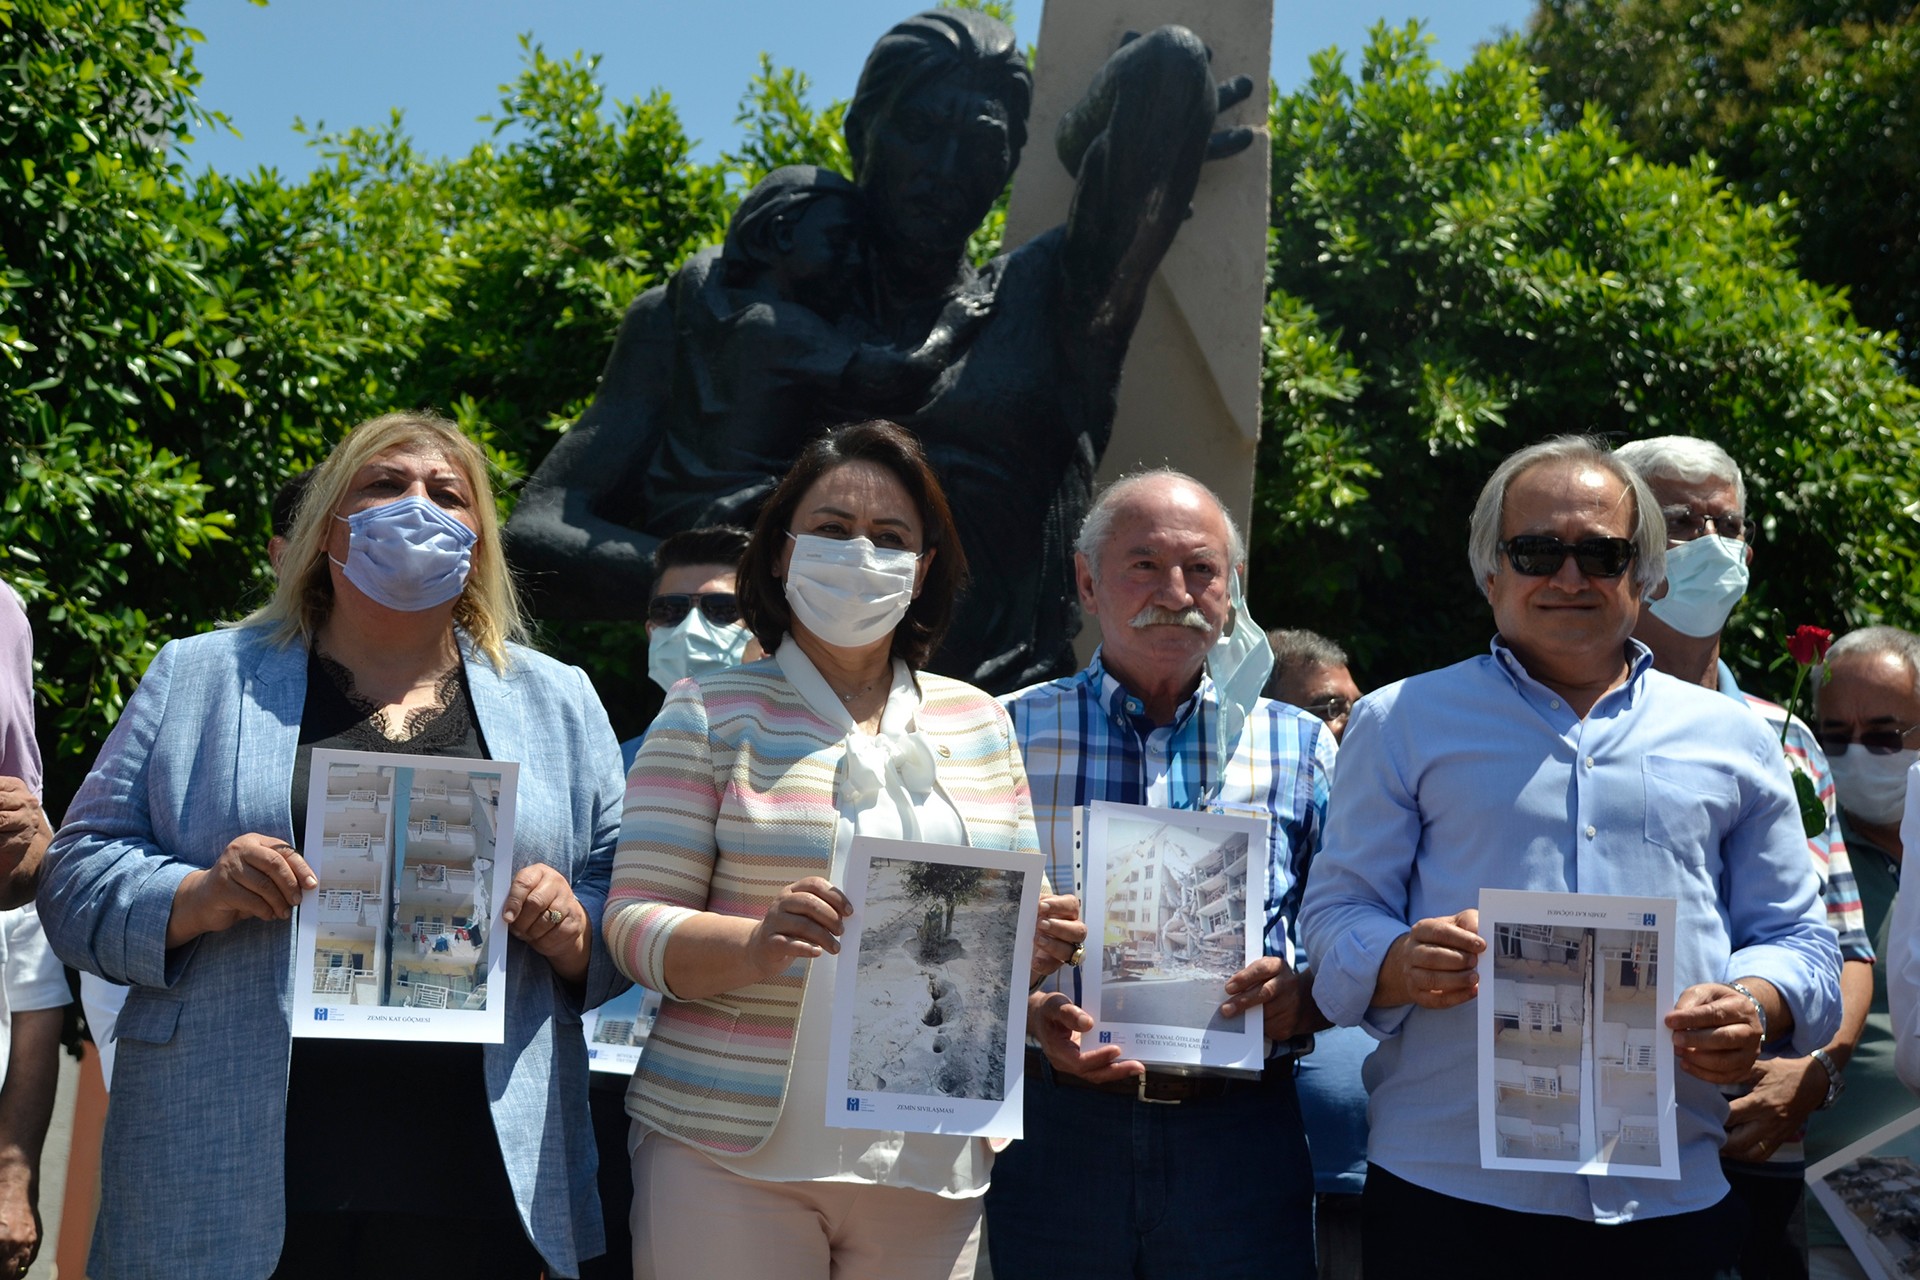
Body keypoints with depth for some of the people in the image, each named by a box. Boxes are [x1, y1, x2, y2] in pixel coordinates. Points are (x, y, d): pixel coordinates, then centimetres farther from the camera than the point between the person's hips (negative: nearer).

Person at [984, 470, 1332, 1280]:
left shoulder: (1301, 748, 9)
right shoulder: (1012, 735, 5)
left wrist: (1297, 1000, -12)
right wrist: (1032, 1017, -15)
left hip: (1238, 1130, 1)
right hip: (1054, 1124, -1)